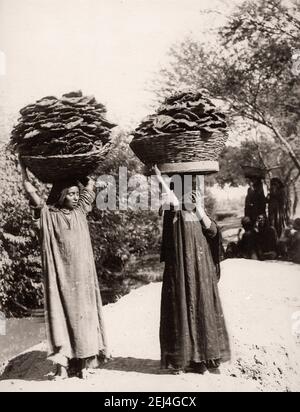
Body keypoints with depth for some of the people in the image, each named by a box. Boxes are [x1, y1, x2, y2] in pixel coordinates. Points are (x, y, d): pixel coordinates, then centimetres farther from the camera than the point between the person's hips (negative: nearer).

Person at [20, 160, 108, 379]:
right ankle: (63, 363, 2)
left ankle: (84, 361, 11)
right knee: (61, 312, -1)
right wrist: (24, 167, 0)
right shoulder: (48, 215, -1)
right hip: (60, 274, -2)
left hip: (81, 274, 3)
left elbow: (90, 183, 13)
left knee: (82, 313, 5)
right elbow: (30, 191, -5)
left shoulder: (80, 211, 7)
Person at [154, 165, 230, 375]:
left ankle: (207, 357, 12)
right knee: (183, 311, -2)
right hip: (182, 272, -3)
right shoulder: (177, 216, 5)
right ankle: (181, 357, 3)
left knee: (204, 311, 4)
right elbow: (173, 201, -15)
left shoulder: (202, 218, 15)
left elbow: (213, 231, -6)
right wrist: (161, 179, -24)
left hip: (202, 274, 3)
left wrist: (200, 209, -10)